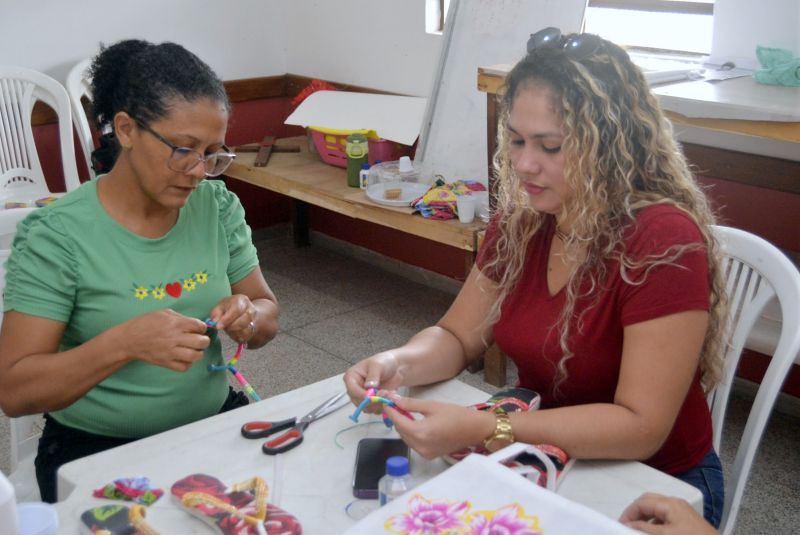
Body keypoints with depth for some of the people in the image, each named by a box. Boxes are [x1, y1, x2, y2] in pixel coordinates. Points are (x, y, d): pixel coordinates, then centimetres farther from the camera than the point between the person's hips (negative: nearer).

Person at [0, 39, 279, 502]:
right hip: (98, 449, -4)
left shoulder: (219, 206, -1)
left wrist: (248, 316, -15)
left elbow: (268, 315, 8)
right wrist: (125, 342, -29)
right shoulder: (59, 236, -14)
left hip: (215, 423, 4)